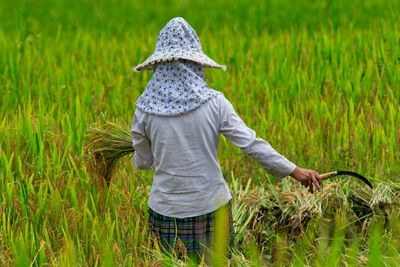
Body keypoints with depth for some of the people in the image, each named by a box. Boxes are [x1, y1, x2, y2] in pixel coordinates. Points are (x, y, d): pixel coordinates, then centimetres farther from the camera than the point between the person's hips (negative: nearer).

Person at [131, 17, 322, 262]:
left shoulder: (145, 108, -7)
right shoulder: (213, 102, -9)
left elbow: (143, 162, 5)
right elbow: (251, 143, -9)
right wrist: (294, 170, -2)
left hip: (166, 211, 0)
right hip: (211, 207, 0)